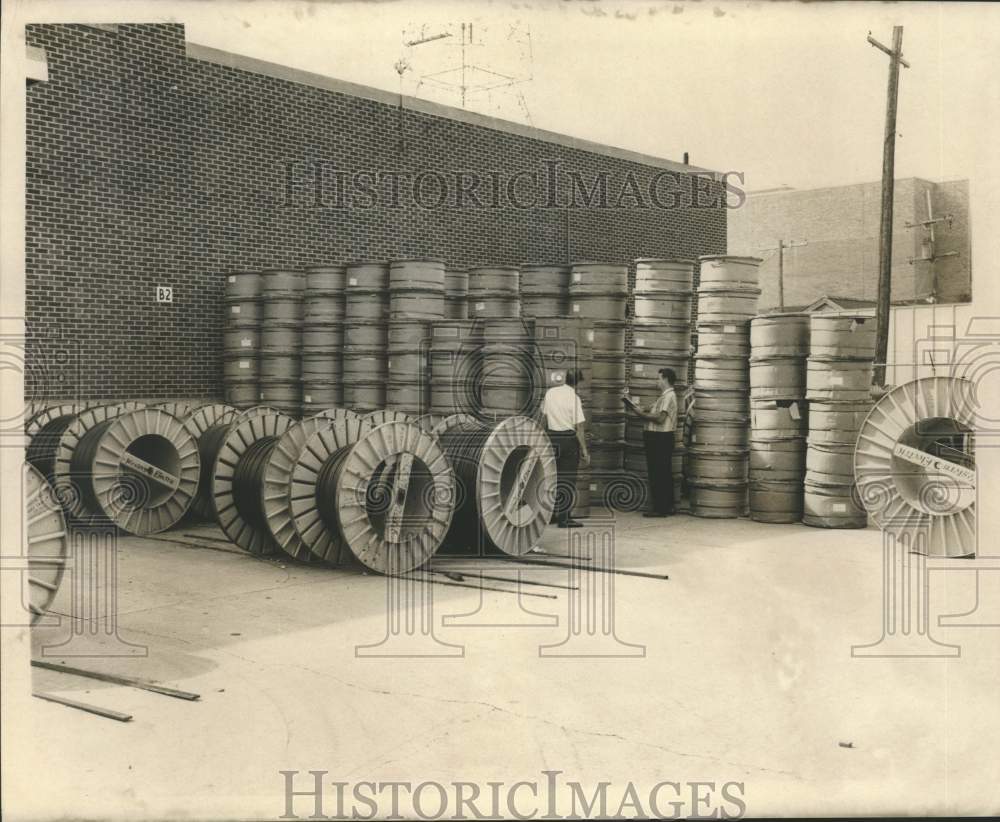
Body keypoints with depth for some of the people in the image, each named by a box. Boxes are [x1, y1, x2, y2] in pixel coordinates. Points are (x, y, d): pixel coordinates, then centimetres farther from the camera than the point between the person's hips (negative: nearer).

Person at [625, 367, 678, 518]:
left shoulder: (669, 396, -14)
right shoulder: (664, 396, 18)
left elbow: (660, 418, -22)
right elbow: (656, 414, 14)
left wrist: (641, 414, -14)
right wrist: (642, 411, 4)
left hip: (660, 439, -10)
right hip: (660, 438, 10)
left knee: (658, 475, -6)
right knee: (664, 474, 13)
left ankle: (659, 508, -3)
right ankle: (667, 507, 18)